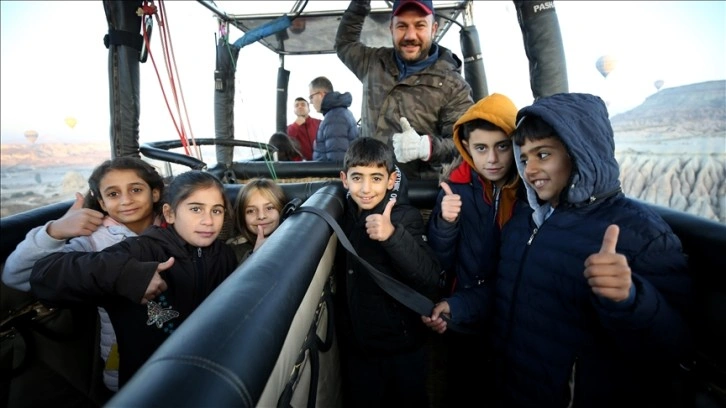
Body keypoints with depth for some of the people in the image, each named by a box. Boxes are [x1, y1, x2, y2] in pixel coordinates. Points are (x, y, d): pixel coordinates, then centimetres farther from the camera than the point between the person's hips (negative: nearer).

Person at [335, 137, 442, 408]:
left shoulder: (406, 217, -17)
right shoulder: (342, 215, -4)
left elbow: (431, 282, -29)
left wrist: (393, 236, -41)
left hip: (402, 347, -3)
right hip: (354, 346, 4)